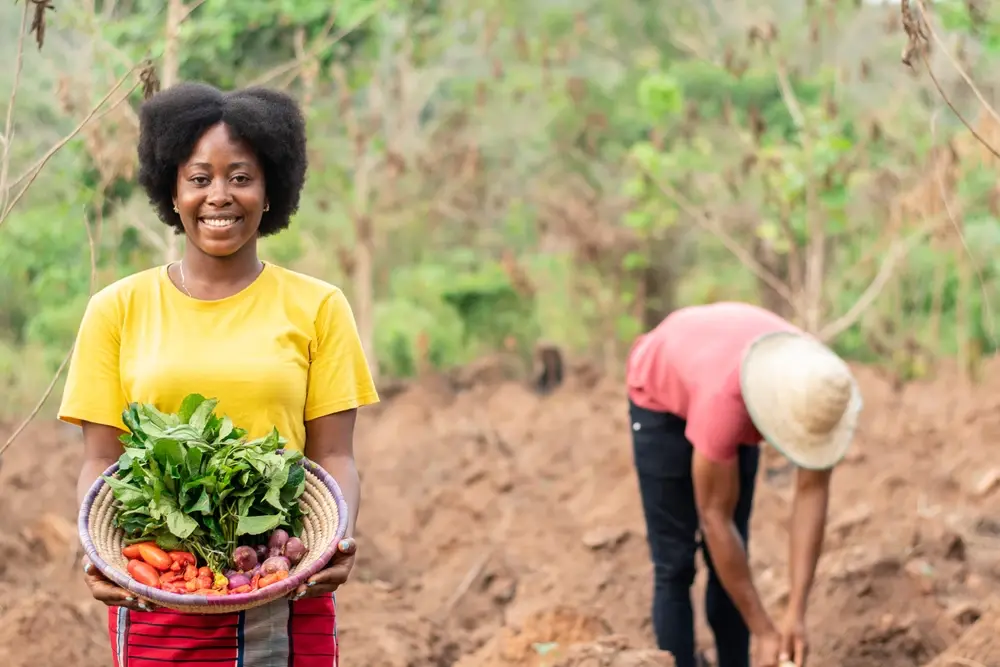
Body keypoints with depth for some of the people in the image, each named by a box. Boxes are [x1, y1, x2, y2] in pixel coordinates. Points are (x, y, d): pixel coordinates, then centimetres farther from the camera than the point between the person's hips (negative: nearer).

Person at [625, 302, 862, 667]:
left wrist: (796, 613, -32)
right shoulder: (724, 401, -46)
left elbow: (812, 494, -27)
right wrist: (763, 631, -31)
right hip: (662, 398, -5)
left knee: (731, 557, 3)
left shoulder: (824, 388, -32)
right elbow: (715, 520, -36)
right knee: (676, 564, -9)